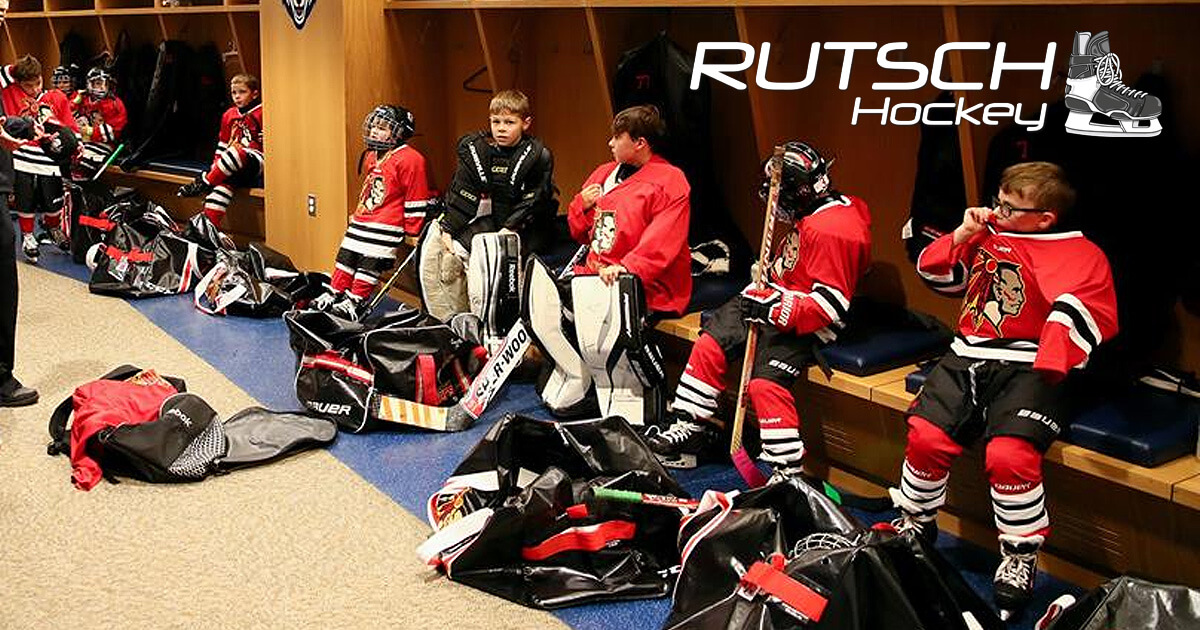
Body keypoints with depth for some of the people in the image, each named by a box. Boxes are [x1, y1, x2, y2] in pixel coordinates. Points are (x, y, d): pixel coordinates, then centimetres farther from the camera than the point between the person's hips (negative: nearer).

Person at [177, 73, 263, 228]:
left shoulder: (261, 114, -1)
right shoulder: (229, 115, 18)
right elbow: (223, 144, 21)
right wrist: (216, 166, 10)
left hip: (257, 164, -5)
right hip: (233, 168, 5)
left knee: (237, 152, -35)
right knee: (222, 181, -24)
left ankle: (203, 182, -25)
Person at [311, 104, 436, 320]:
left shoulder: (410, 159, -14)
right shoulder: (372, 157, 14)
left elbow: (418, 198, -13)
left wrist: (412, 231, -11)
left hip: (386, 225, -9)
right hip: (361, 220, 9)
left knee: (370, 262, -11)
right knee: (346, 256, 9)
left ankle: (355, 302, -5)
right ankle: (334, 294, 18)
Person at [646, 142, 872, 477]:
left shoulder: (835, 229, -22)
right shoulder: (808, 216, 10)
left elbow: (832, 304, -25)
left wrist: (774, 309, -26)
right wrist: (767, 272, 10)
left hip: (804, 323, -10)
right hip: (776, 303, 10)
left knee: (766, 382, -28)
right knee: (709, 345, 2)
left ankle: (788, 470, -19)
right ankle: (689, 430, 9)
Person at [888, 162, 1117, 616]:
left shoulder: (1079, 254, -2)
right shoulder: (987, 233, 16)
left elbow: (1079, 312, -15)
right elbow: (931, 268, 20)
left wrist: (1048, 371, -26)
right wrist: (963, 233, 5)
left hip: (1024, 367, -5)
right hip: (967, 357, 5)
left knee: (1009, 455, -27)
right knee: (926, 436, -12)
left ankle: (1020, 554, -3)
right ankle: (916, 523, 17)